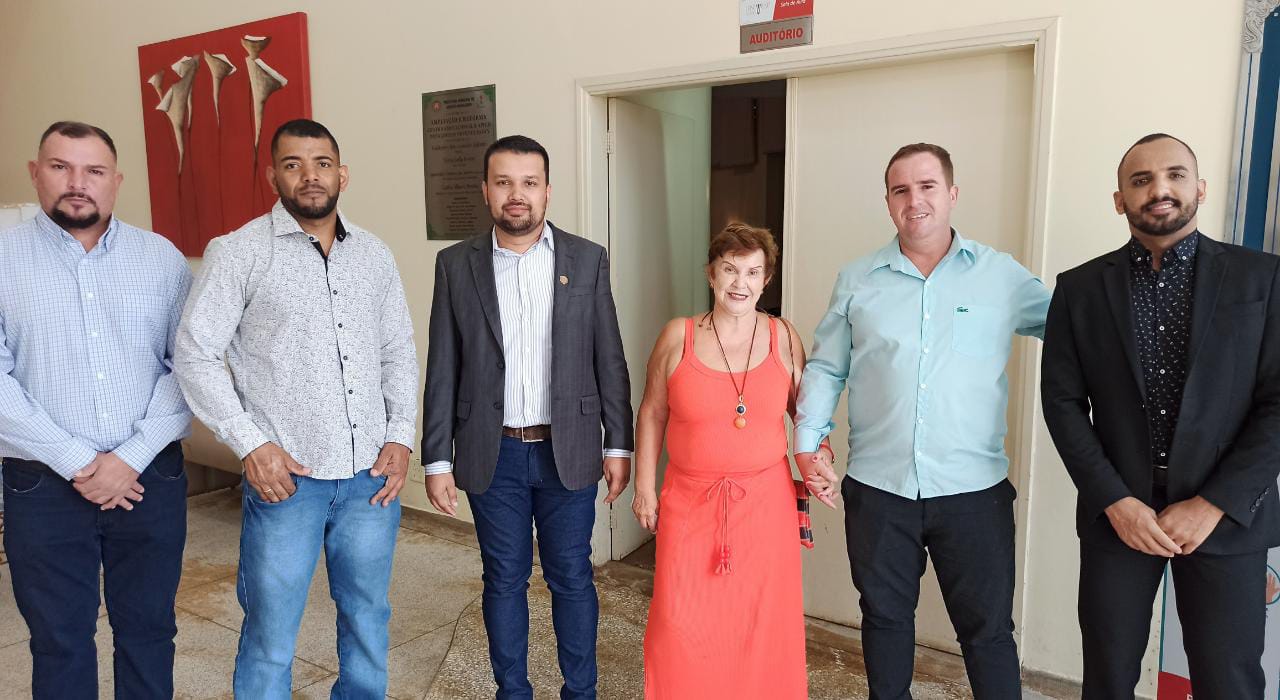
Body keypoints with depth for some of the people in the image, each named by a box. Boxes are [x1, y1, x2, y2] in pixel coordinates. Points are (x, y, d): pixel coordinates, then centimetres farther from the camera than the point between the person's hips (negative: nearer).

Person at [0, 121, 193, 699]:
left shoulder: (163, 258, 2)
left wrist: (131, 458, -11)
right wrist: (74, 463, -12)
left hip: (151, 479, 1)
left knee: (148, 631, 12)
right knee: (59, 642, 13)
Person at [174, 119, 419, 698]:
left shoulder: (374, 255, 8)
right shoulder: (238, 253, -4)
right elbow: (195, 356, -5)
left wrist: (400, 435, 1)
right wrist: (250, 444, -12)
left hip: (371, 476, 4)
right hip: (285, 477, -3)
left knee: (368, 622, 17)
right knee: (270, 640, 8)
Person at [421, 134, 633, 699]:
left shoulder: (587, 259, 0)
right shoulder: (457, 264, 0)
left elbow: (609, 360, 1)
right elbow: (442, 371, 1)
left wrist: (618, 443, -1)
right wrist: (437, 460, -1)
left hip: (568, 451, 0)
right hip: (493, 456, 1)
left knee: (571, 577, 11)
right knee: (504, 579, 13)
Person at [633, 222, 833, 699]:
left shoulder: (783, 336, 0)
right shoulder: (678, 336, -3)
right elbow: (651, 415, 3)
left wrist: (820, 449, -6)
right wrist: (645, 488, 3)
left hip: (765, 498, 1)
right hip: (691, 499, -1)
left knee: (763, 618, 9)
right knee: (681, 621, 2)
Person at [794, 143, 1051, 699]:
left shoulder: (1003, 277, 0)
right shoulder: (857, 281, 4)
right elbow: (825, 368, 8)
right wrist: (808, 440, -1)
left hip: (974, 489, -1)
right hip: (877, 488, 2)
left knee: (987, 629, 10)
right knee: (885, 618, 18)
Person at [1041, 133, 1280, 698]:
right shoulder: (1079, 289, 2)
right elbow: (1062, 402, 0)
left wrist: (1213, 504, -11)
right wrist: (1116, 502, -9)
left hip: (1227, 517, 0)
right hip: (1117, 515, 1)